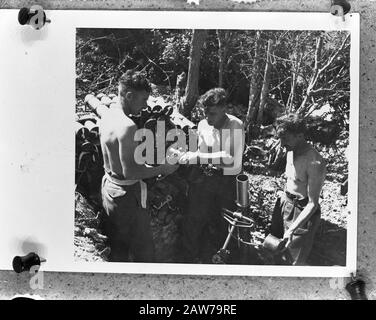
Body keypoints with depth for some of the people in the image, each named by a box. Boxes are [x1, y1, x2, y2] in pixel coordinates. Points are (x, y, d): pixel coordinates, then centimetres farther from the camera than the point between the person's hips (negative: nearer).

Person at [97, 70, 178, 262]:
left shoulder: (106, 115, 0)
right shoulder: (128, 127, -27)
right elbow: (129, 172, -28)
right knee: (143, 251, 4)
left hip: (108, 187, 9)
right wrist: (162, 169, -18)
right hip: (127, 194, -9)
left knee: (117, 250, 22)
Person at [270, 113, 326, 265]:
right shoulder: (291, 151, -2)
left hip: (302, 212, -8)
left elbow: (313, 204, -27)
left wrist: (292, 230, -33)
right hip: (285, 203, 8)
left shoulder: (314, 164, -29)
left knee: (296, 261, 4)